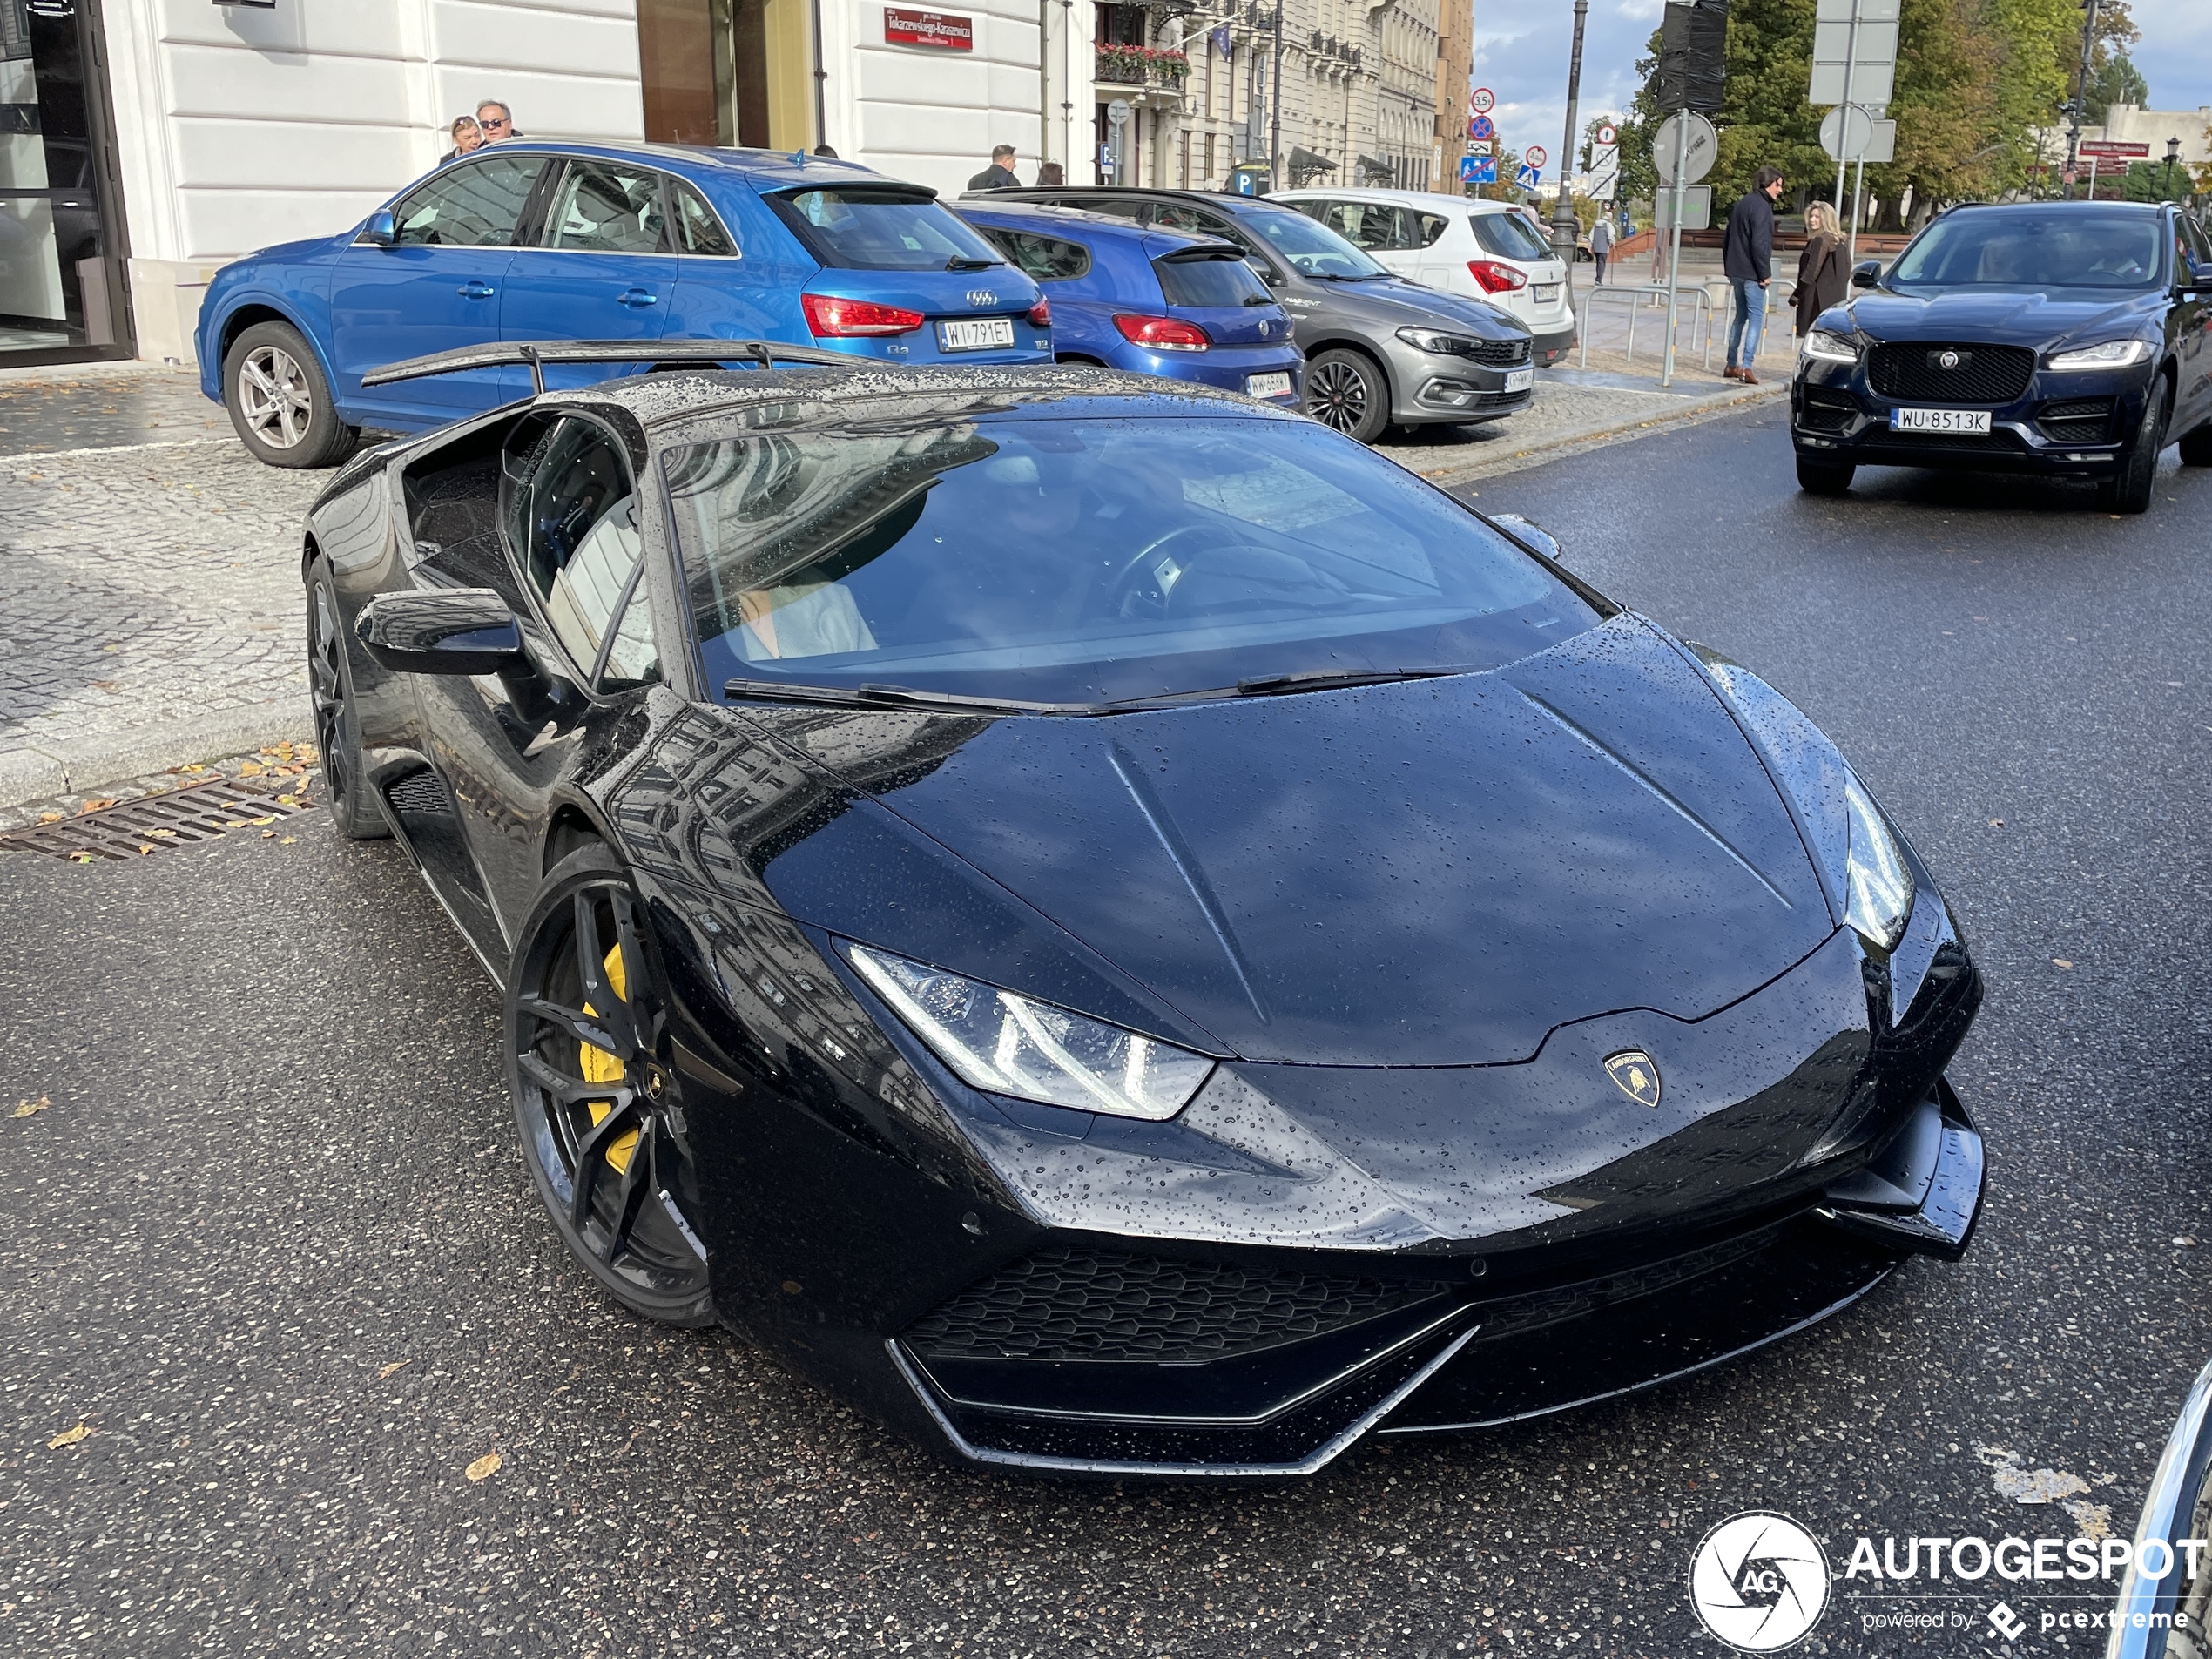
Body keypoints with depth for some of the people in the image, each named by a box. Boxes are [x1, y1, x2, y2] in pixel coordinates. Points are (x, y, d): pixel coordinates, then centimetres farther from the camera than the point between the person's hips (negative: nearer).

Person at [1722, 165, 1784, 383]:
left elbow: (1728, 239, 18)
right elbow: (1759, 243, -20)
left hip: (1736, 271, 9)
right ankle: (1746, 367, -14)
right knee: (1757, 317, -7)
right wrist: (1765, 273, -15)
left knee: (1741, 315, 16)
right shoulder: (1761, 206, -14)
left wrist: (1728, 268, 21)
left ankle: (1732, 365, 18)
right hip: (1752, 273, -9)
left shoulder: (1741, 203, 13)